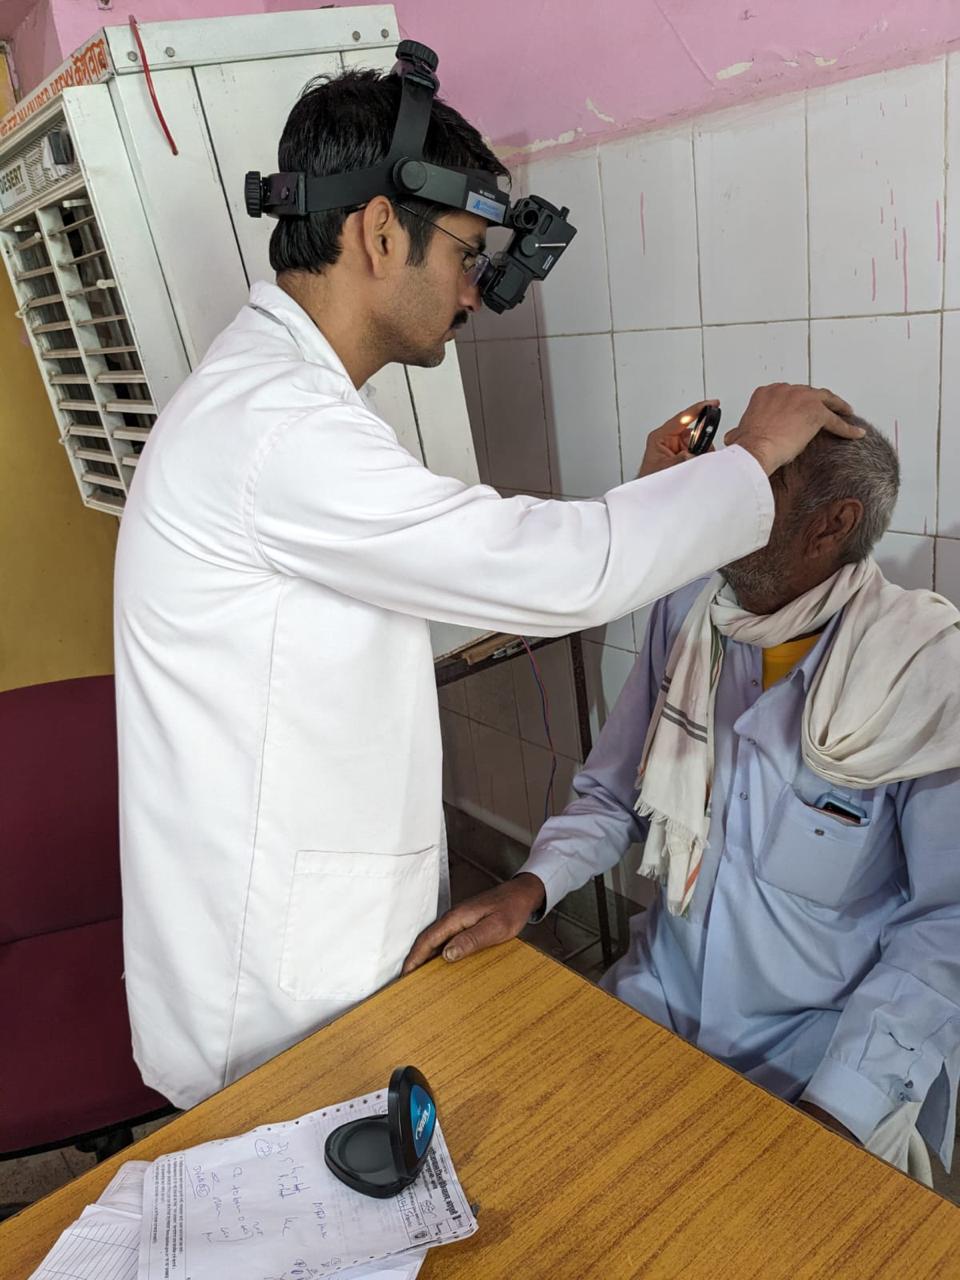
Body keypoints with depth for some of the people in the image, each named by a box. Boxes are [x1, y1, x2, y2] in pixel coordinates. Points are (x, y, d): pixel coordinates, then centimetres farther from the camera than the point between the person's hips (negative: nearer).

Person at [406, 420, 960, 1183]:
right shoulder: (687, 615, -5)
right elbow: (612, 795, 4)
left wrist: (837, 1109, -21)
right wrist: (529, 888, -14)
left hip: (825, 1038, -3)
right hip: (665, 993, 4)